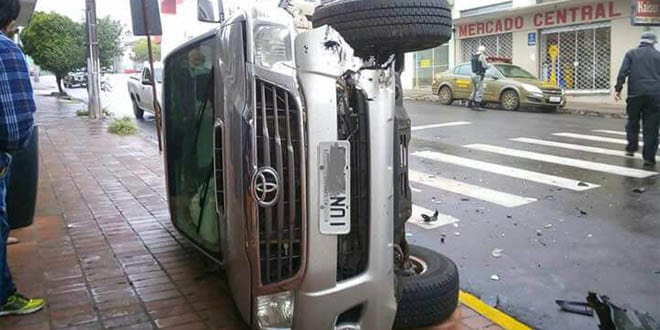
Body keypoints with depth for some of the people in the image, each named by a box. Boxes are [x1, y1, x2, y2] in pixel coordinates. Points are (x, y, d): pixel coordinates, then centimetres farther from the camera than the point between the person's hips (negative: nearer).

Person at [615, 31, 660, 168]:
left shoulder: (631, 54, 8)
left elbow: (623, 72, -3)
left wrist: (618, 89, -3)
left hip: (635, 94, 0)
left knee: (633, 121, 17)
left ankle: (631, 148, 19)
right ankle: (649, 157, -1)